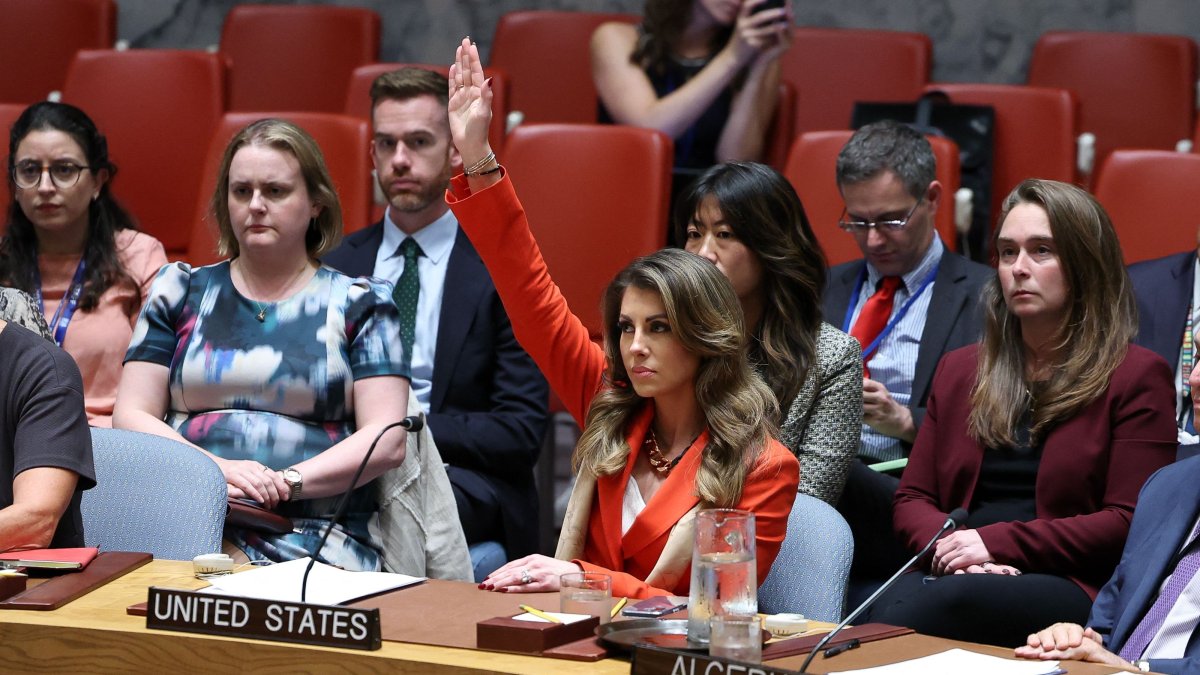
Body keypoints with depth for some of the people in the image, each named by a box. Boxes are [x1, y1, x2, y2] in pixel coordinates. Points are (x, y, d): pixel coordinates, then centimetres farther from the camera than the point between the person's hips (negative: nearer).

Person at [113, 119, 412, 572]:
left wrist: (289, 481, -13)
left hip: (318, 541, -1)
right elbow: (131, 415, 9)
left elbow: (387, 441, 2)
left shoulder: (357, 304, 13)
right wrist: (215, 468, -10)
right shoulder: (181, 292, 19)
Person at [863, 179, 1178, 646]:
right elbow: (913, 499, 19)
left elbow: (1129, 521, -2)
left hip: (1072, 587, -4)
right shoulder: (959, 371, 24)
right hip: (953, 574, 4)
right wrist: (948, 548, -6)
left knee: (947, 602, -38)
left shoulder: (1136, 376, 7)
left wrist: (999, 543, -10)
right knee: (893, 605, -36)